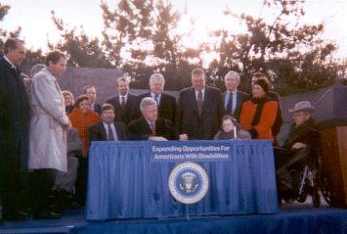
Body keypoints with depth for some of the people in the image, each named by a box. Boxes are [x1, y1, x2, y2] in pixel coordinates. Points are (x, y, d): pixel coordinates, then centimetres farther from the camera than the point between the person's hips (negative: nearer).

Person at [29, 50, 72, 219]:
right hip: (45, 130, -10)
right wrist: (64, 120, -5)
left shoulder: (50, 79, 23)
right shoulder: (42, 78, -7)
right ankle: (40, 210, -6)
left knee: (46, 173, 9)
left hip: (52, 129, 10)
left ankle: (42, 209, 14)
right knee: (45, 173, -11)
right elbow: (50, 103, -16)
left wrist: (63, 120, 12)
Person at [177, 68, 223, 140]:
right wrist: (181, 133, -1)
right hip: (190, 136, 0)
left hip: (210, 136, 0)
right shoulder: (184, 94, 8)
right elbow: (179, 115, 8)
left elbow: (221, 114, 7)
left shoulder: (215, 93, 7)